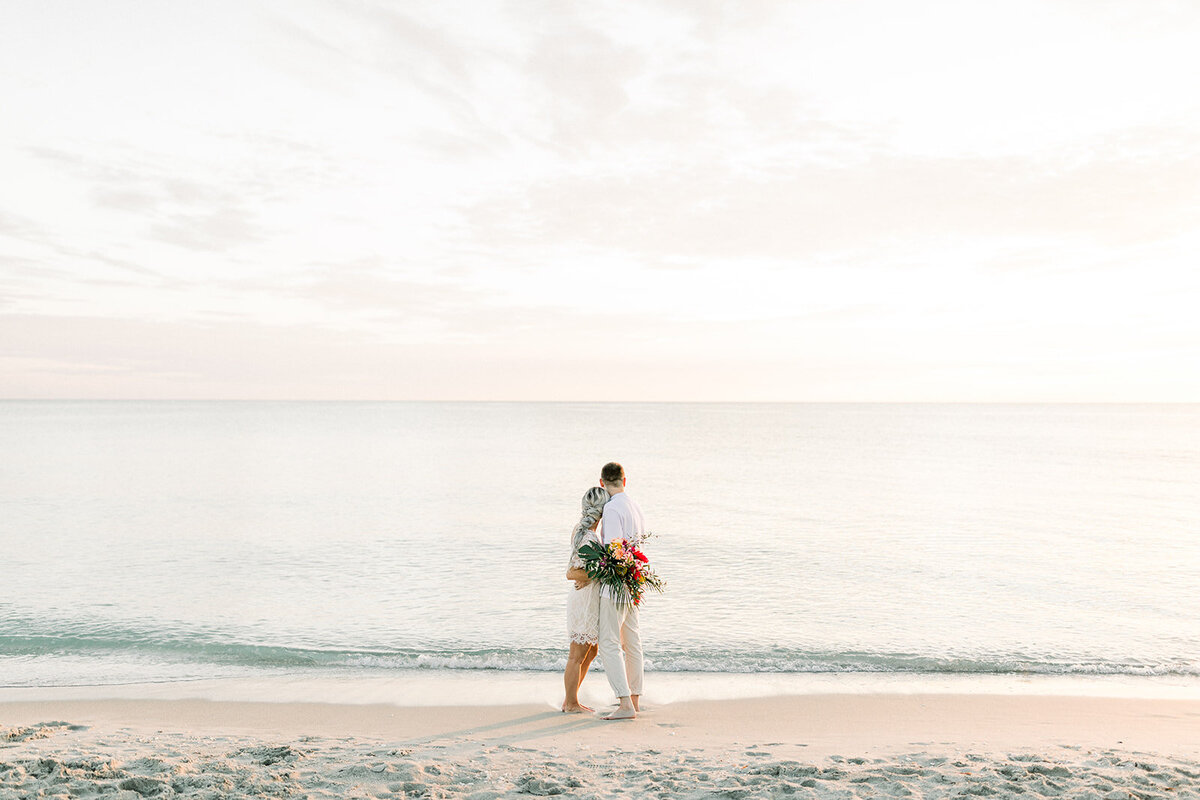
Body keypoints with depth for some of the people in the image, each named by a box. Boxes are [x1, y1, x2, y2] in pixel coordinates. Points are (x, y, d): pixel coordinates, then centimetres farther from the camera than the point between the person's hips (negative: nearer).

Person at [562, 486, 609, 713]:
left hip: (584, 599, 10)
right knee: (577, 656, 5)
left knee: (590, 652, 20)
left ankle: (570, 700, 28)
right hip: (585, 600, -10)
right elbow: (571, 574, -25)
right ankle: (571, 704, 19)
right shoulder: (588, 538, -23)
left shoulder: (580, 528, 5)